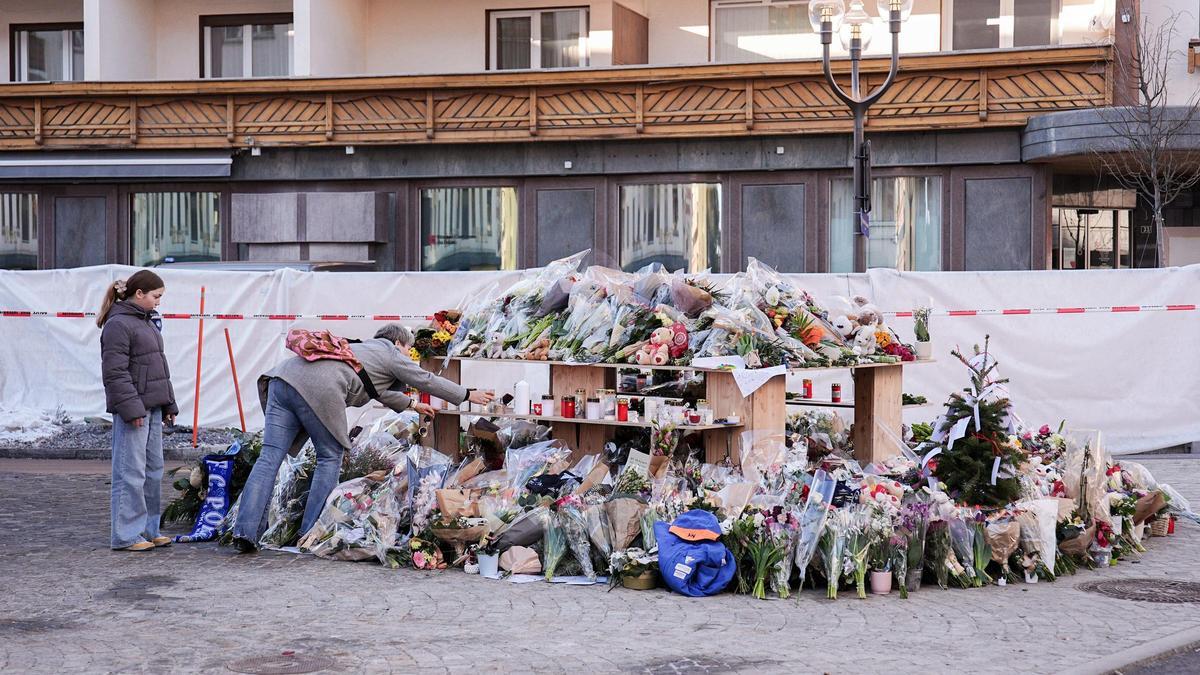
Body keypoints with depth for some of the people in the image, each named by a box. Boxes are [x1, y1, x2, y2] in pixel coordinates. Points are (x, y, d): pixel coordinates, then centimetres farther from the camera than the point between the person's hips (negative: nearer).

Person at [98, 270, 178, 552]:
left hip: (152, 407, 10)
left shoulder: (147, 322, 19)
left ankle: (148, 530, 21)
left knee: (153, 470, 13)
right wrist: (131, 409, -21)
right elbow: (115, 372, -17)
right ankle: (126, 536, -3)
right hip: (132, 409, -10)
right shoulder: (118, 325, -12)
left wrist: (168, 404, 21)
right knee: (131, 472, -8)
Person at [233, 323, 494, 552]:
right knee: (330, 458, 8)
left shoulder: (363, 349, 41)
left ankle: (245, 531, -11)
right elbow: (427, 380, 23)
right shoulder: (390, 355, 18)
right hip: (317, 390, -8)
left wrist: (411, 404, 66)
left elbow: (379, 390, 55)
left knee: (270, 458, -1)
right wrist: (468, 395, 34)